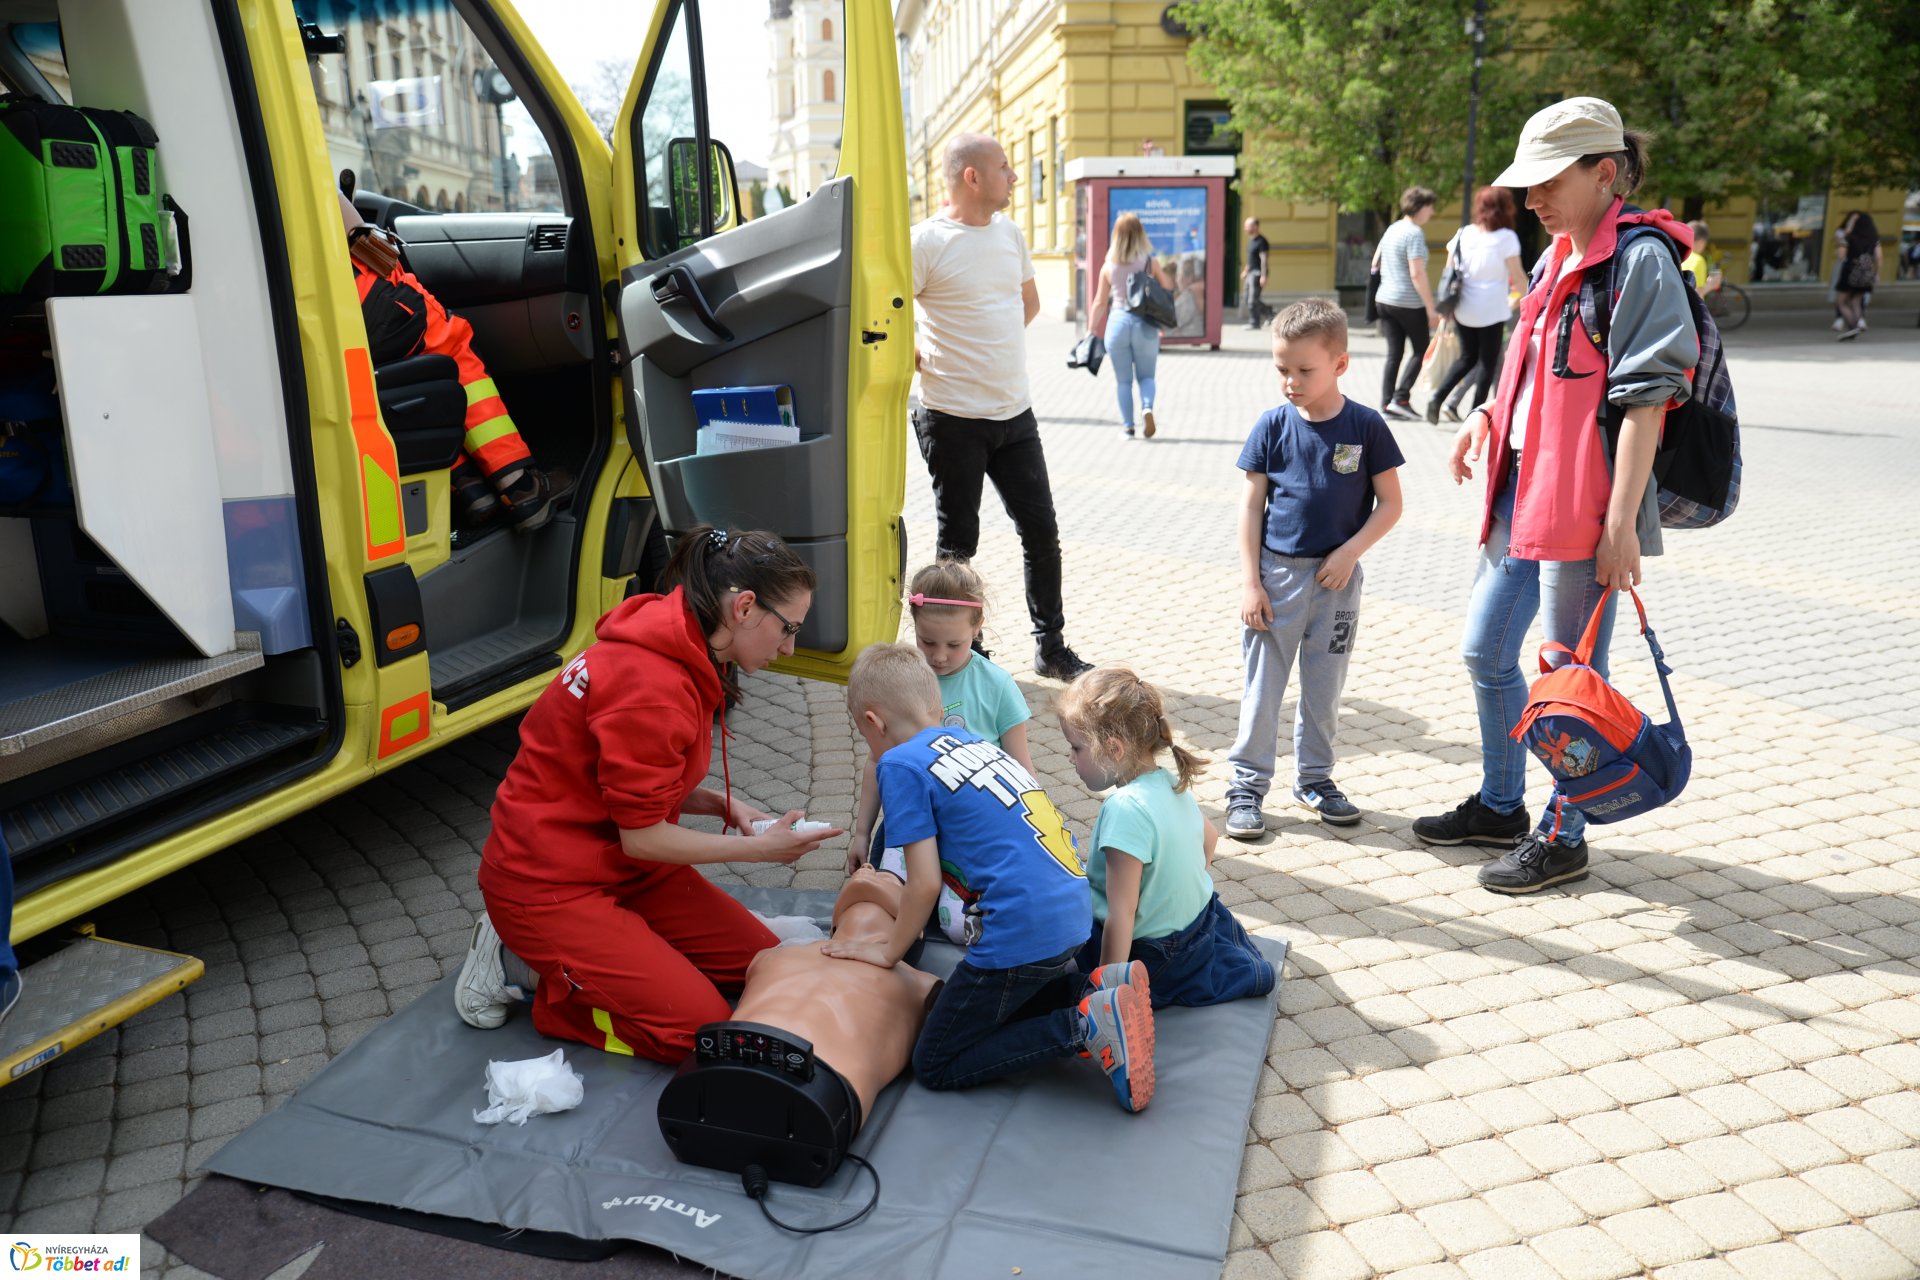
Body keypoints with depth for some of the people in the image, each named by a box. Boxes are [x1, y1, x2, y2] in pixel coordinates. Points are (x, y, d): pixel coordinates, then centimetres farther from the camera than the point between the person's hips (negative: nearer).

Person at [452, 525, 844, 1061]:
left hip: (628, 868, 10)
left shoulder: (686, 651, 2)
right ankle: (526, 971, 2)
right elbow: (642, 837, -22)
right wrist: (762, 848, -13)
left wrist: (723, 805, -5)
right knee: (701, 1026, -13)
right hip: (549, 883, -10)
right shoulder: (650, 685, -29)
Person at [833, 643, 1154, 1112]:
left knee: (935, 1066, 7)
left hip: (1023, 932, -9)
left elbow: (925, 884, -10)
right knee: (995, 1001, 32)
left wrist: (889, 951, 7)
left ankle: (1085, 1027, -7)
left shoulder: (901, 764, -7)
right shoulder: (973, 740, 16)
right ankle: (1098, 990, 10)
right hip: (1075, 913, 9)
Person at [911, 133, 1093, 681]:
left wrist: (993, 346, 13)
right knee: (958, 543, 5)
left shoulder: (1009, 232, 10)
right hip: (954, 418, -6)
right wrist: (921, 360, -5)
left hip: (1015, 412, 6)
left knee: (1042, 533, 9)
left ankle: (1051, 648, 23)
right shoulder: (927, 241, -12)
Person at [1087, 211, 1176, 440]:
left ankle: (1127, 426, 10)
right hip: (1145, 324, 0)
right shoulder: (1150, 263, -3)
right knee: (1146, 376, 12)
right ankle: (1147, 408, -15)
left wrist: (1093, 329, 12)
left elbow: (1100, 303, 3)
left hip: (1117, 322, 0)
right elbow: (1168, 288, 7)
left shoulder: (1108, 267, 0)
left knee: (1124, 380, 11)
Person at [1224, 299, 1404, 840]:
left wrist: (1350, 551, -13)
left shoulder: (1366, 426, -4)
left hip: (1337, 577, 0)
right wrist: (1250, 582, -6)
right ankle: (1248, 783, 14)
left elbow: (1390, 503, 1)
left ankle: (1314, 778, 28)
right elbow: (1251, 506, -1)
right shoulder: (1273, 425, -3)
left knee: (1325, 685, 11)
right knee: (1262, 684, 4)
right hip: (1277, 573, 0)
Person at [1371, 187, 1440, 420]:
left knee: (1394, 354, 9)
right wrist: (1431, 309, -17)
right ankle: (1400, 398, -1)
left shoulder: (1392, 229, 11)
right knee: (1419, 350, 7)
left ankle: (1386, 404, 6)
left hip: (1384, 300, 7)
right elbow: (1417, 274, -19)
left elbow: (1375, 263, 19)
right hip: (1409, 303, -7)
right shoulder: (1415, 233, -14)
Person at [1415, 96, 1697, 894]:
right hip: (1521, 486, 9)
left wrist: (1622, 522, -21)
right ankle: (1500, 806, 34)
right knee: (1485, 652, 16)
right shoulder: (1557, 259, 14)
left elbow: (1646, 395, -18)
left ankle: (1561, 838, 19)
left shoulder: (1639, 259, -12)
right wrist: (1488, 415, 8)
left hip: (1583, 502, -9)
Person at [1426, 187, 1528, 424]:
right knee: (1487, 362, 5)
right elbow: (1518, 276, -9)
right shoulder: (1506, 237, -10)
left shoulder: (1463, 233, 4)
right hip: (1491, 310, -5)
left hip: (1463, 309, 5)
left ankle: (1438, 398, 2)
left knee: (1467, 357, 18)